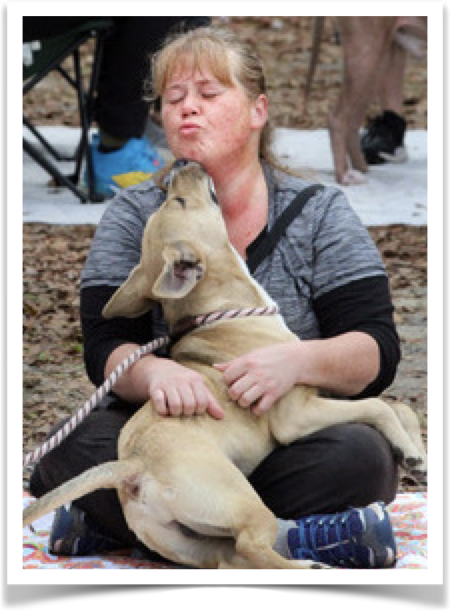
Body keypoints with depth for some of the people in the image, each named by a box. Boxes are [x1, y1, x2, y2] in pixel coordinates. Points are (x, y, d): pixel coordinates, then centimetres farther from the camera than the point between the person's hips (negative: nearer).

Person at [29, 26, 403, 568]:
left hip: (293, 437, 0)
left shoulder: (320, 213, 4)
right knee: (77, 450, -29)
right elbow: (106, 349, -5)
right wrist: (155, 372, -30)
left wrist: (298, 361, -28)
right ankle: (283, 538, -31)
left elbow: (377, 354, -6)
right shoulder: (133, 216, 7)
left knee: (361, 457, -32)